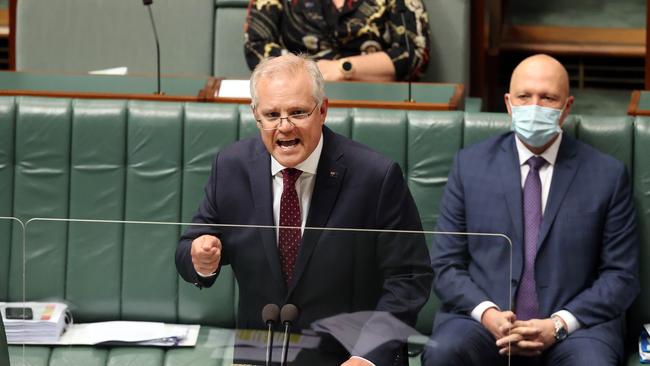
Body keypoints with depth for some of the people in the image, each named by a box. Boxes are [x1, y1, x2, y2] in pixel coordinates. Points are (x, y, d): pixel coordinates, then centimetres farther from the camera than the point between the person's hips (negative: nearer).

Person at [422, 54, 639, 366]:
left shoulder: (607, 174, 6)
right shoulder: (470, 165, 9)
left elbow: (621, 275, 5)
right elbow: (445, 265, 8)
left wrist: (559, 324, -10)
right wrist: (487, 314, -12)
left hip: (574, 326, -1)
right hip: (483, 320, 1)